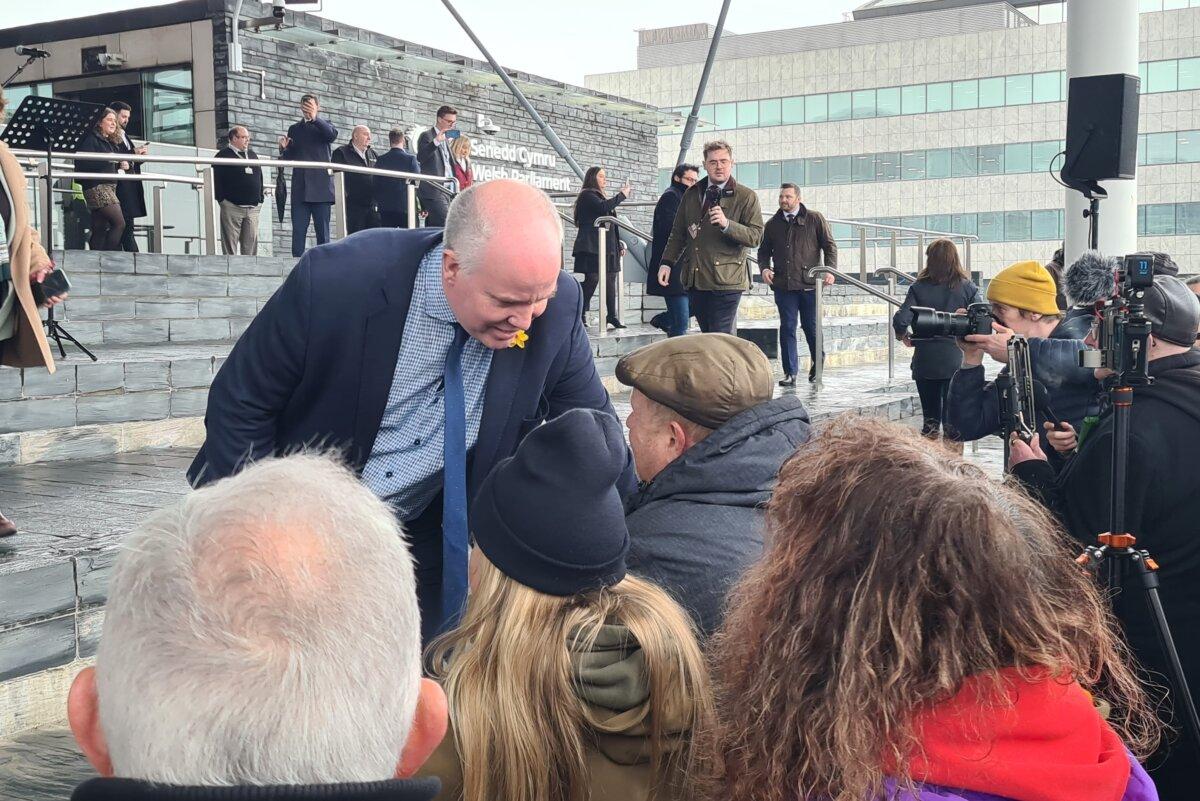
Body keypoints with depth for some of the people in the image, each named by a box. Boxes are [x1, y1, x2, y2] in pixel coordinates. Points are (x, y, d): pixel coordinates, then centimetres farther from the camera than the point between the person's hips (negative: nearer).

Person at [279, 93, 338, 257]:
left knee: (322, 229, -1)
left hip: (320, 186, -2)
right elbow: (289, 158, 15)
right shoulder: (294, 129, 20)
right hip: (300, 187, 2)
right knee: (298, 230, -4)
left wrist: (315, 118, -20)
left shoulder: (324, 125, 11)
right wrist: (284, 148, -5)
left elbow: (332, 135, -13)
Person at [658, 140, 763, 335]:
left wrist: (726, 224, -21)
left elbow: (756, 236, -7)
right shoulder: (691, 195, 17)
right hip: (695, 280, 5)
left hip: (725, 281, -5)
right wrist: (667, 262, 11)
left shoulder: (746, 197, 2)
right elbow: (678, 233, 22)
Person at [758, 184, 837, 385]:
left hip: (809, 284, -2)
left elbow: (829, 245, 5)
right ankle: (790, 372, 5)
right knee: (787, 328, 1)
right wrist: (764, 268, -2)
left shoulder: (815, 218, 4)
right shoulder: (772, 224, 12)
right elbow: (764, 251, 19)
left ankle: (817, 363, 30)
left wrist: (830, 269, -8)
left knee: (811, 327, 6)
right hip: (783, 285, 2)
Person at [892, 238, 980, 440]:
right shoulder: (967, 288, -2)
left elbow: (900, 320, -13)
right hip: (956, 362, 0)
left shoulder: (919, 288, -4)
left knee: (930, 418, 12)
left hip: (925, 361, 1)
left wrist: (903, 336, 7)